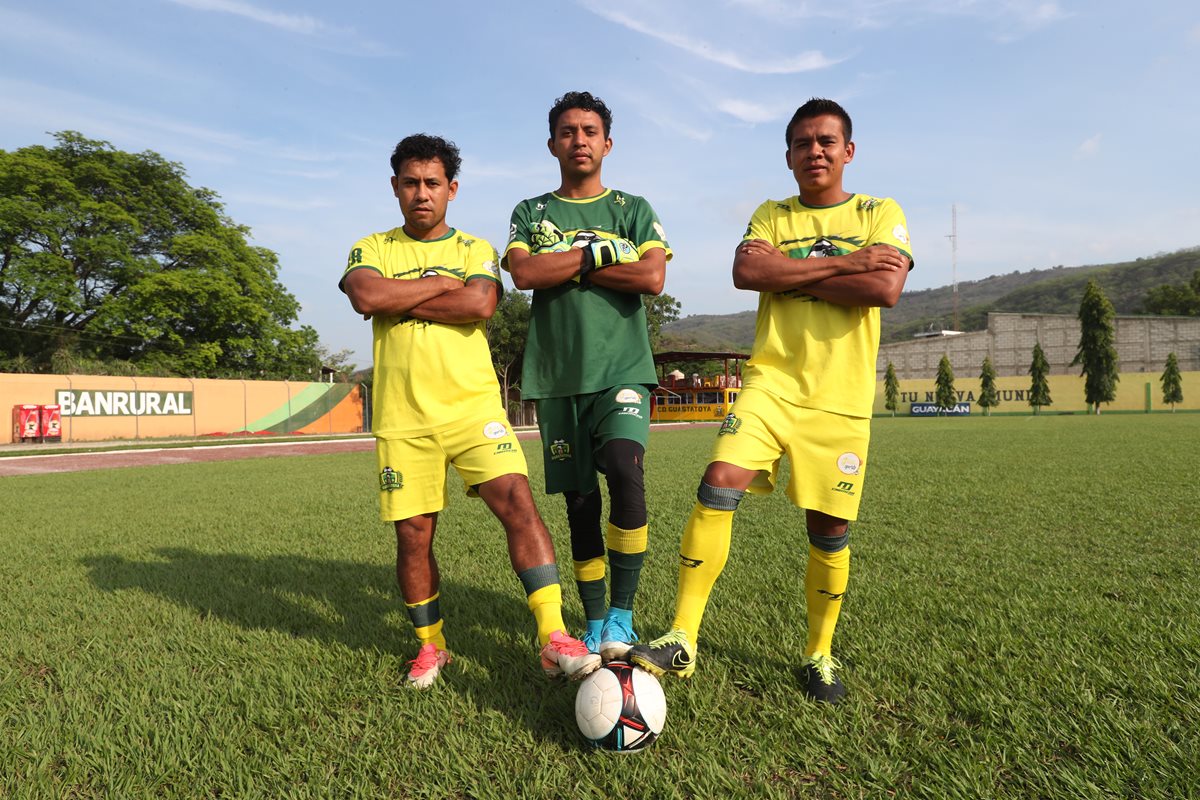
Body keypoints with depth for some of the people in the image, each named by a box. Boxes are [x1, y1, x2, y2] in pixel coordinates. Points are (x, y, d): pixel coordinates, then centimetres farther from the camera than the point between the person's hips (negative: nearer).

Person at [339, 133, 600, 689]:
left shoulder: (474, 249, 11)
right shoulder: (371, 249, 12)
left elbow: (480, 304, -11)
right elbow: (366, 295, -11)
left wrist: (398, 302, -6)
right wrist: (442, 284, -5)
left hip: (473, 407, -1)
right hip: (402, 420, 1)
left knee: (517, 500, -17)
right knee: (412, 535, 6)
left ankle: (554, 637, -14)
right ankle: (430, 645, 26)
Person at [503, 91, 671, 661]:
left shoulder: (633, 209, 11)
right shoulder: (530, 213, 14)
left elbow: (653, 277, -7)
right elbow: (524, 274, -6)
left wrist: (566, 266, -4)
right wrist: (599, 252, -6)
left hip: (622, 369, -1)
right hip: (558, 377, 2)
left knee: (625, 472, -25)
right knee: (579, 501, 4)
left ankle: (622, 614, -9)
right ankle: (595, 623, 18)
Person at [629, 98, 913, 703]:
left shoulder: (880, 214, 8)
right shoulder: (771, 215, 13)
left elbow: (885, 290, -11)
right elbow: (745, 273, -9)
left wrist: (788, 273, -7)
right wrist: (842, 264, -9)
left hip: (842, 398, 0)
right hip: (772, 383, 1)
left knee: (829, 529, 3)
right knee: (719, 483, -20)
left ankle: (819, 654, 24)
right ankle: (682, 640, -13)